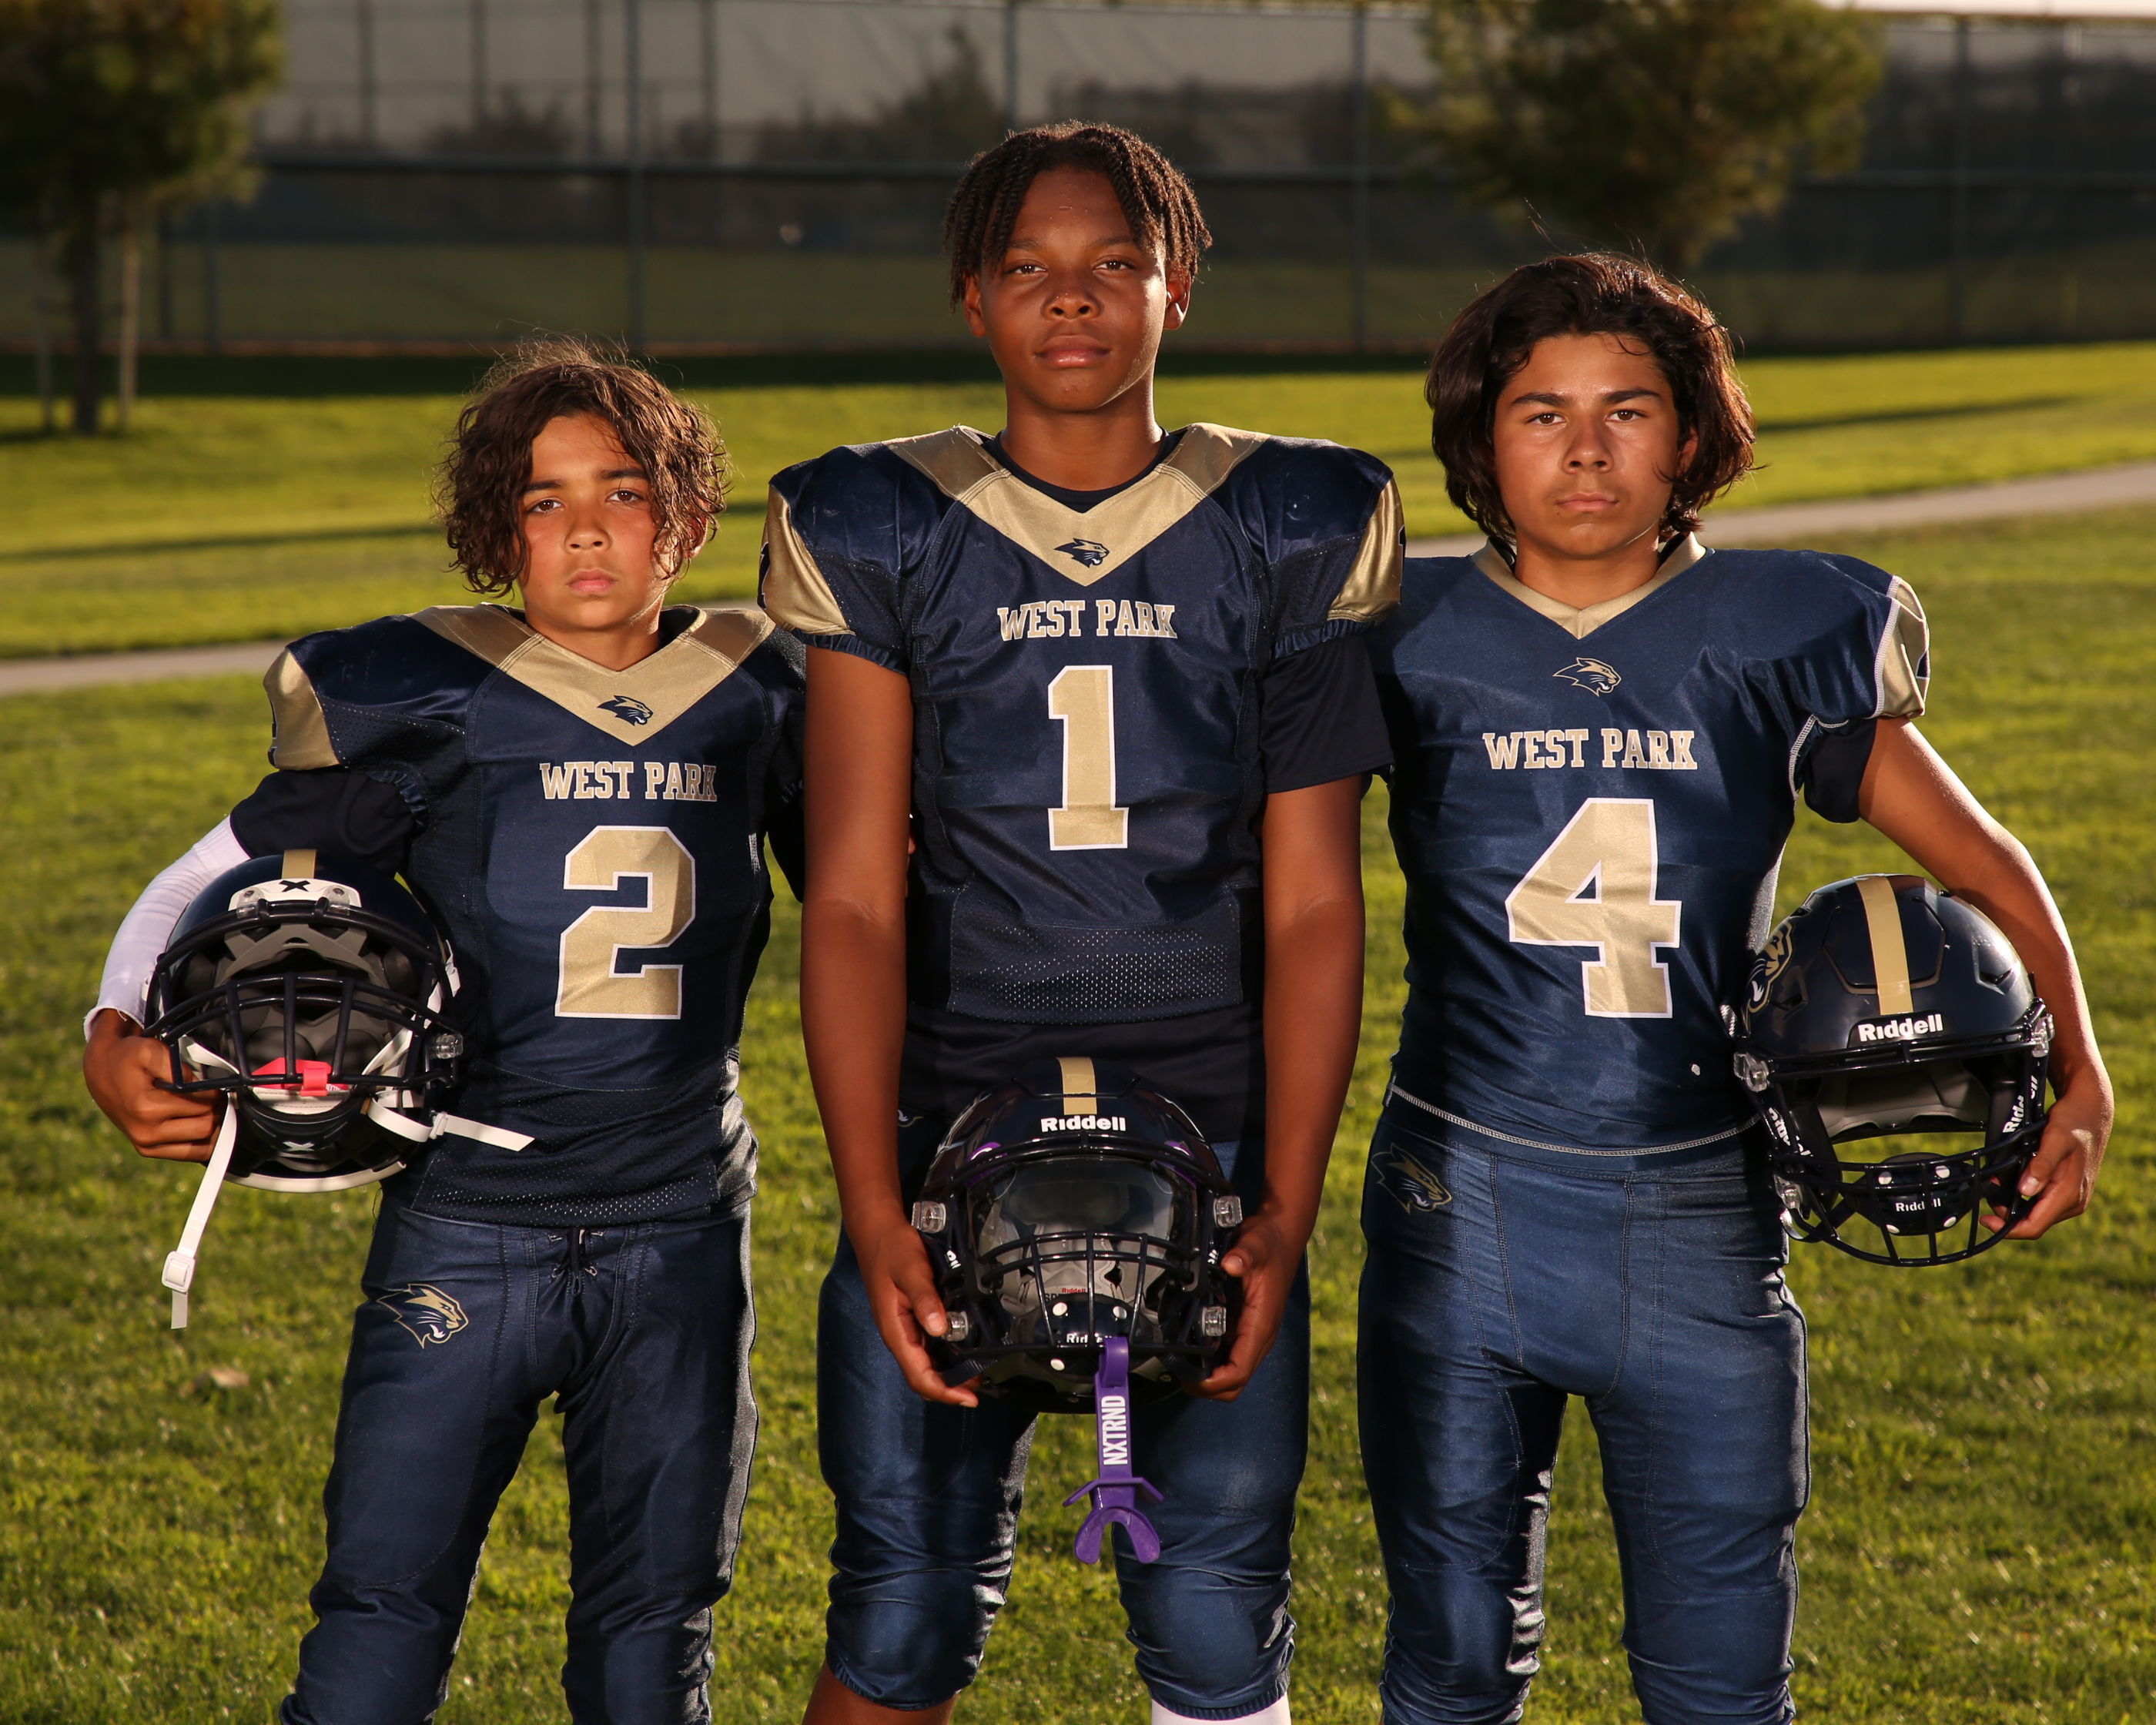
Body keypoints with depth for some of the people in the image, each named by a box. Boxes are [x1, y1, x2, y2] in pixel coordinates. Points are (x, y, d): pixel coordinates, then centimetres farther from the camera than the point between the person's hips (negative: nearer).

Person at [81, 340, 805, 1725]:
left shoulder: (757, 694, 4)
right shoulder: (424, 703, -4)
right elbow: (217, 875, 0)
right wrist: (119, 1036, -16)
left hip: (682, 1241, 2)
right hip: (465, 1231, -2)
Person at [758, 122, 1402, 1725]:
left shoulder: (1289, 534, 4)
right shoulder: (881, 536, 3)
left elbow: (1311, 907, 2)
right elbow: (854, 898, -1)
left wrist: (1287, 1210, -8)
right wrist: (874, 1212, -10)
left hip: (1214, 1136, 0)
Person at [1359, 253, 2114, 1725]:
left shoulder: (1778, 639, 1)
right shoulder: (1412, 642, 0)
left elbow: (1979, 862, 5)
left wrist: (2074, 1074, -7)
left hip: (1701, 1217, 0)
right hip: (1464, 1204, 0)